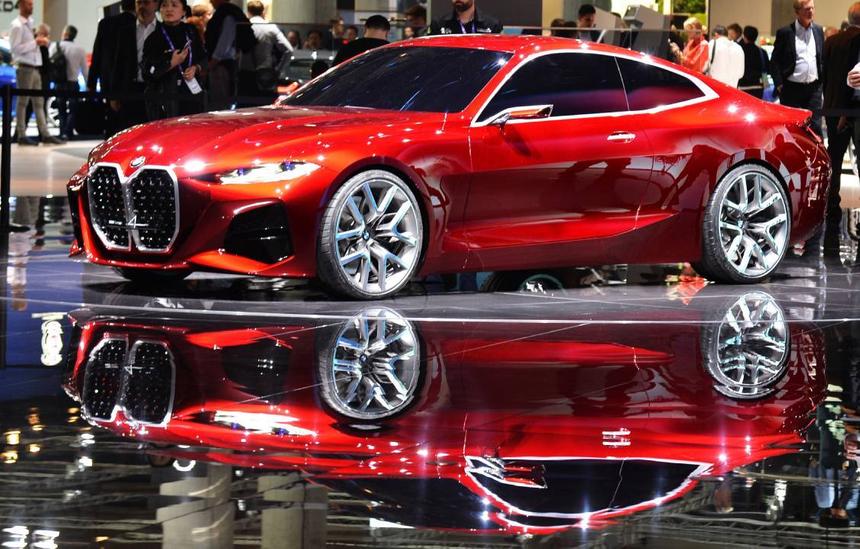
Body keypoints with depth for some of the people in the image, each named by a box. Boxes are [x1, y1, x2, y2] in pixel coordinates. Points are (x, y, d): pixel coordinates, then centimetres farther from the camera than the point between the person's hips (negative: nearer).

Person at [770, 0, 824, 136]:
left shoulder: (818, 31, 9)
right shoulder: (785, 33, -4)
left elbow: (823, 59, 15)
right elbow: (774, 61, -2)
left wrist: (822, 83, 7)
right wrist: (779, 84, -9)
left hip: (813, 89, 3)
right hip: (792, 88, -3)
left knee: (815, 127, 0)